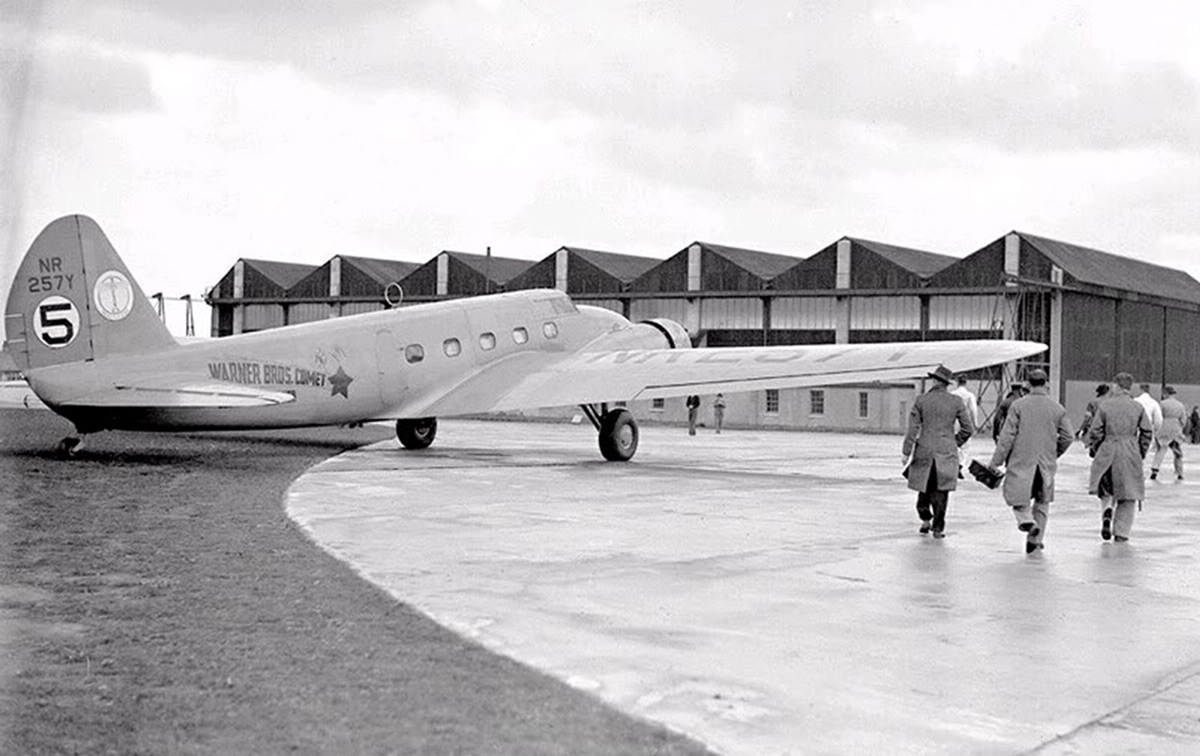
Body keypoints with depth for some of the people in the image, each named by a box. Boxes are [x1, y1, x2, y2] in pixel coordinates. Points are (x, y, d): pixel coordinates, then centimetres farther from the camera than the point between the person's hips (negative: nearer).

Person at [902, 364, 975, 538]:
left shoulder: (921, 400, -3)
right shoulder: (956, 401, -2)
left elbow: (913, 428, -4)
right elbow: (968, 428, 1)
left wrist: (906, 452, -1)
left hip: (924, 451, 0)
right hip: (946, 452, 0)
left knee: (924, 486, 17)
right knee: (941, 490, 4)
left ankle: (925, 519, 13)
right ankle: (938, 527, 2)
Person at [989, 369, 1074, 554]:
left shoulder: (1018, 405, -6)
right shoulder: (1058, 408, 1)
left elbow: (1007, 436, -9)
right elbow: (1068, 437, 4)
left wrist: (996, 461, -4)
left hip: (1021, 462, -2)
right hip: (1046, 465, 3)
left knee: (1016, 495, 12)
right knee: (1042, 501, 15)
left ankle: (1026, 519, -17)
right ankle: (1034, 541, 17)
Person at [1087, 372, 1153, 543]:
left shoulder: (1105, 405, -5)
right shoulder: (1138, 407, 1)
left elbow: (1096, 431, -5)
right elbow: (1147, 431, 4)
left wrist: (1092, 448, 10)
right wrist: (1142, 451, 17)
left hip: (1107, 451, -1)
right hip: (1131, 452, 1)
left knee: (1105, 489, 17)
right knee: (1128, 493, 8)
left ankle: (1106, 511, -13)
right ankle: (1121, 533, 7)